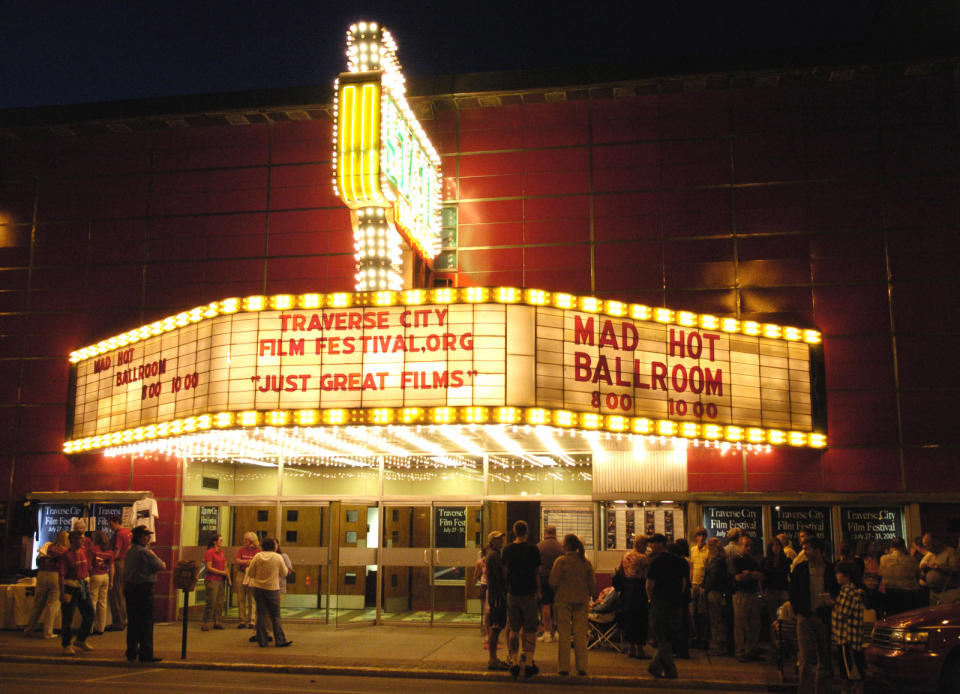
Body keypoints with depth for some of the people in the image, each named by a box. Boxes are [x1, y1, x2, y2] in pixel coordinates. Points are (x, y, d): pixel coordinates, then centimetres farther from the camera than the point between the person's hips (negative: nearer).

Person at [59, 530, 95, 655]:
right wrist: (62, 593, -20)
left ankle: (81, 640, 26)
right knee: (67, 617, 1)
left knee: (89, 614, 9)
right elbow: (62, 575, -15)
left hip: (83, 587, 7)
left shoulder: (84, 552, 9)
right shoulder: (66, 555, -12)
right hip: (70, 587, -7)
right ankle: (67, 645, 13)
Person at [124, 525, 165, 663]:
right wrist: (153, 555, 5)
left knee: (132, 622, 16)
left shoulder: (130, 550, 12)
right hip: (143, 589, -9)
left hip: (129, 588, 9)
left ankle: (131, 652, 23)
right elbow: (162, 566, -11)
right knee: (146, 623, -5)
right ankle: (145, 654, -5)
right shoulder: (144, 551, -15)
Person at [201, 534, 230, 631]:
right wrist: (222, 572, -13)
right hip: (212, 580, -7)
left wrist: (228, 579, 12)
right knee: (211, 602, -9)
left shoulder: (221, 552, 15)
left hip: (221, 580, 7)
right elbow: (209, 568, -13)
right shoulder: (209, 552, -8)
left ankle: (217, 621, 13)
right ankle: (205, 623, -2)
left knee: (220, 601, 6)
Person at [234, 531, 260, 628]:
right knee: (241, 600, 3)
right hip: (241, 575, 4)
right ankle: (242, 621, 9)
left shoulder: (257, 551, -1)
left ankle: (251, 621, 1)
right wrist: (247, 561, -13)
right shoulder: (241, 550, 11)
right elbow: (236, 561, 0)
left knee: (251, 600, -3)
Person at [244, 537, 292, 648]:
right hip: (272, 589, -2)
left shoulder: (257, 556, -4)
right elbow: (284, 574, 2)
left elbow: (250, 574, 1)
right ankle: (280, 641, 5)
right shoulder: (278, 557, -8)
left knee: (261, 614, 8)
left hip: (258, 588, 2)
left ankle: (262, 641, 9)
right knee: (275, 616, 5)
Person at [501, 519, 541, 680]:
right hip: (529, 593, -3)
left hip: (512, 593, 3)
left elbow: (506, 571, 7)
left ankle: (514, 663, 10)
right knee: (530, 630, 5)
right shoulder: (532, 549, -7)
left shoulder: (507, 550, 1)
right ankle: (528, 664, 6)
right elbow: (536, 572, -1)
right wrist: (538, 590, 12)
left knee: (514, 630, 9)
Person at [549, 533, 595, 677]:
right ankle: (582, 667, 9)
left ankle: (563, 667, 9)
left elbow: (553, 582, -9)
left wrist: (556, 593, 11)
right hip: (581, 600, 3)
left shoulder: (561, 561, -10)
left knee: (564, 634, 5)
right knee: (581, 634, 8)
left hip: (564, 600, -3)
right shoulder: (586, 562, 2)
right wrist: (589, 597, 19)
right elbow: (592, 584, 6)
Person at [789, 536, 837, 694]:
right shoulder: (800, 569, 4)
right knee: (806, 659, -5)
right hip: (805, 617, 0)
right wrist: (798, 611, 3)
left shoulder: (830, 570, 0)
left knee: (824, 659, 7)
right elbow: (793, 593, 11)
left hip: (824, 618, 0)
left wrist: (832, 601, -11)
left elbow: (838, 591, 8)